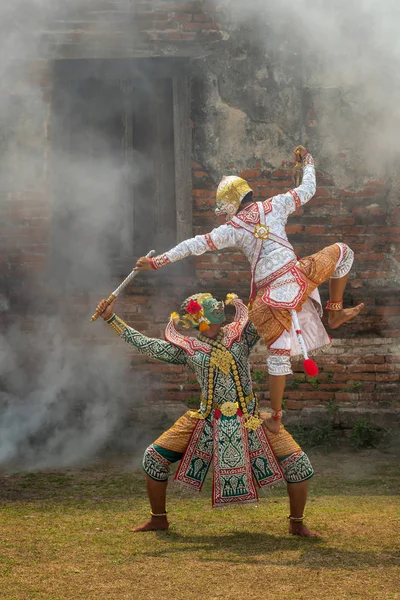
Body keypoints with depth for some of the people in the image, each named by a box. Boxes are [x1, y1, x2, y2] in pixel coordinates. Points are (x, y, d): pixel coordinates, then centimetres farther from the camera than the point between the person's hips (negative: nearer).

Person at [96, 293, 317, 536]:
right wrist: (111, 318, -3)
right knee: (154, 458, -1)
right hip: (209, 421, 0)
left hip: (251, 419, 0)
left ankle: (297, 524, 13)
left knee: (298, 463, -9)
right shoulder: (187, 348, -1)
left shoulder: (240, 333, 0)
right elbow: (146, 344, -1)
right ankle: (158, 519, 22)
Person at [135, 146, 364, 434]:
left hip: (270, 294, -1)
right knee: (343, 251, 26)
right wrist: (308, 164, 38)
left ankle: (275, 419, 13)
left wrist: (158, 261, 1)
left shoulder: (233, 228, 2)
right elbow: (307, 190, 18)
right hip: (298, 276, 1)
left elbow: (196, 244, -2)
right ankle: (336, 312, 25)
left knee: (278, 354, 9)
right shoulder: (274, 206, 7)